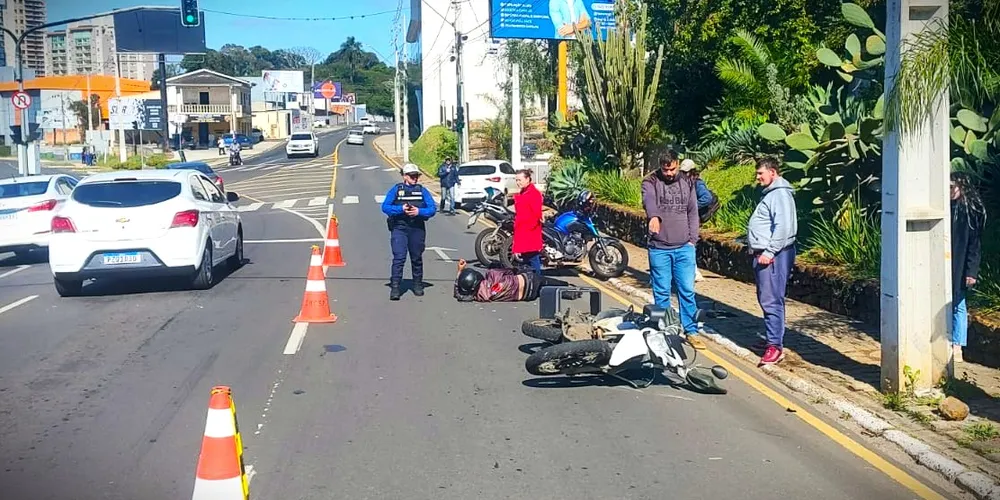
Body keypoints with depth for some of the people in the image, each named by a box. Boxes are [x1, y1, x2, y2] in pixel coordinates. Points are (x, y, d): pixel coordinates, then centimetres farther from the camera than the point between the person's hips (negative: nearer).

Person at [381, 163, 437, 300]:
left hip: (417, 228, 3)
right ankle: (395, 287, -13)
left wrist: (419, 211, -15)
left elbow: (432, 208, 2)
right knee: (399, 257, -13)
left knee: (417, 258, 13)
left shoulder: (422, 190, 8)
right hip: (399, 228, -2)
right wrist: (401, 209, -17)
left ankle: (417, 285, 26)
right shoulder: (396, 190, 4)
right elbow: (385, 207, -3)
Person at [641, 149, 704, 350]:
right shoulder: (651, 182, -3)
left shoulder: (687, 183, 10)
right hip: (659, 248, -2)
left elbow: (693, 212, 13)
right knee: (661, 292, 5)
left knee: (687, 291, 4)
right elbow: (649, 200, -25)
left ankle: (691, 331, 14)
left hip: (684, 247, 2)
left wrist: (692, 239, 3)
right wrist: (654, 216, -46)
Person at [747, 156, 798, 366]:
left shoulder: (780, 194, -13)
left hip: (773, 256, -11)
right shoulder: (770, 193, 20)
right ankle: (772, 338, 26)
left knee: (771, 300, -12)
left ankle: (775, 346, -12)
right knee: (766, 299, 16)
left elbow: (783, 227, -24)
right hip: (763, 254, 11)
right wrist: (757, 250, 21)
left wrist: (769, 252, -24)